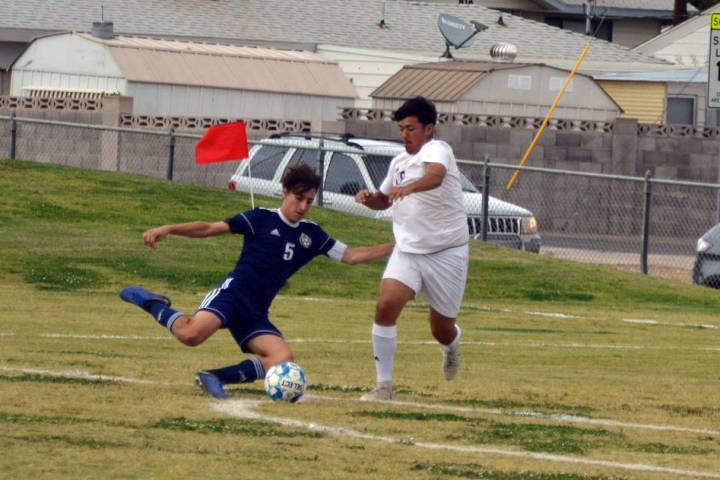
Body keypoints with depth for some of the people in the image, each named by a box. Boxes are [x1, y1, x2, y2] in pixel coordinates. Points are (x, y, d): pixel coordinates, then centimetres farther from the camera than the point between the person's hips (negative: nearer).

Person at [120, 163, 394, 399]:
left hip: (256, 313, 6)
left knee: (283, 360, -19)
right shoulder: (262, 219, 0)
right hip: (233, 293, -6)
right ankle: (150, 303, -5)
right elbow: (209, 229, -3)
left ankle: (217, 377, -12)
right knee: (192, 334, -33)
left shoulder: (310, 234, 15)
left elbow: (350, 256, 17)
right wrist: (169, 229, -15)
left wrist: (394, 248, 8)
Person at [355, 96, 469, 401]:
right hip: (407, 250, 5)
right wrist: (369, 198, 2)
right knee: (386, 306, -20)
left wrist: (410, 187, -59)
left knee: (442, 331, 8)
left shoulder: (437, 150, -14)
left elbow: (436, 176, -39)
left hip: (446, 253, -5)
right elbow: (385, 200, 27)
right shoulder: (399, 162, 10)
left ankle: (452, 344, 49)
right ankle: (384, 385, -14)